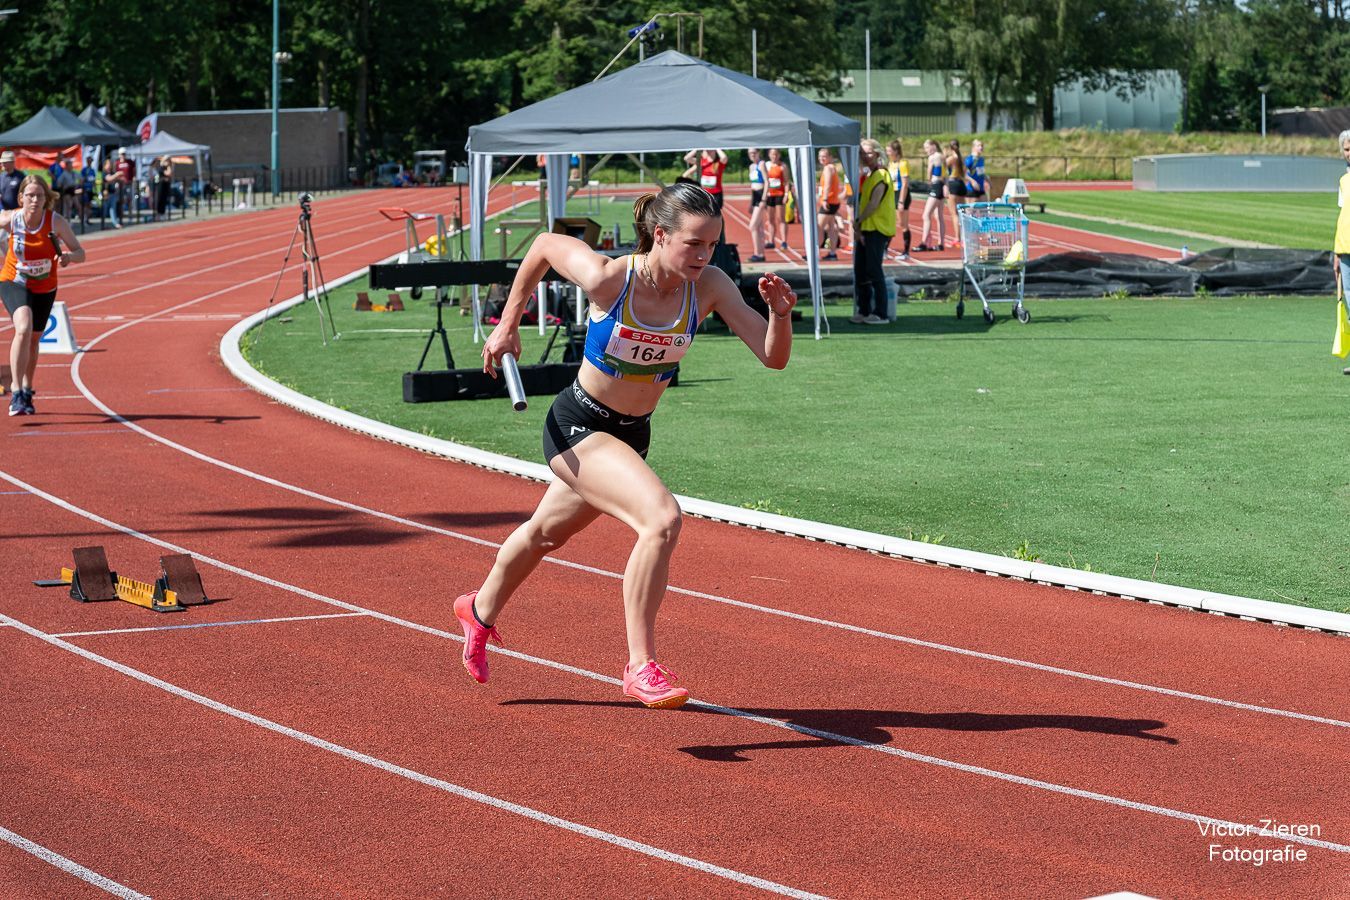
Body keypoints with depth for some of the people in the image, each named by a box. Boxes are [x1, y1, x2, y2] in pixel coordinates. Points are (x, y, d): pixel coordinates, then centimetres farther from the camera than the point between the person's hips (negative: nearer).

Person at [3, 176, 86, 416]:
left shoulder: (56, 222, -20)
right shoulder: (9, 219, -20)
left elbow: (80, 253, -17)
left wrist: (69, 256, -37)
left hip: (44, 288, 2)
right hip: (14, 282, -2)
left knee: (33, 339, 18)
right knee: (24, 328, -28)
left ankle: (26, 390, 41)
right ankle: (16, 392, -28)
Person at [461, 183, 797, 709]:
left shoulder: (710, 288, -15)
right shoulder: (607, 279, -25)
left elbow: (773, 357, -17)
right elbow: (544, 245, -7)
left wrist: (780, 312, -38)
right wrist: (508, 326, 2)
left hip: (632, 434, 6)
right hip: (577, 428, -6)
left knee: (548, 532, 28)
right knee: (661, 518, -29)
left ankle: (480, 612, 56)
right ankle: (640, 666, -19)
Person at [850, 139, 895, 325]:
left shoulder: (881, 174, -11)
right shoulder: (867, 175, 18)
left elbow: (874, 204, -19)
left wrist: (858, 221, -12)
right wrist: (858, 226, 5)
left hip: (877, 230, -9)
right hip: (865, 229, 9)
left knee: (874, 271, -8)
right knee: (860, 271, 9)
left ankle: (880, 314, -4)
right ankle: (864, 311, 15)